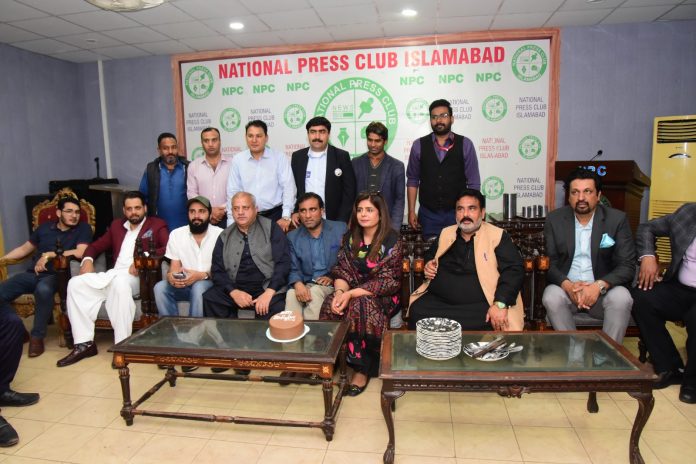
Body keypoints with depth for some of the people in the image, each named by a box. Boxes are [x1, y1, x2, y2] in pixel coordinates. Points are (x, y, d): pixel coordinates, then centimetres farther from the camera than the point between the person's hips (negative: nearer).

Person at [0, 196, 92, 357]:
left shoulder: (83, 228, 4)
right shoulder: (45, 227, 18)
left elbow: (80, 253, -11)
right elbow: (25, 249, 26)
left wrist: (49, 255, -10)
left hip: (55, 275, -5)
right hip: (32, 273, 5)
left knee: (43, 290, -38)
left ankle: (37, 336, -19)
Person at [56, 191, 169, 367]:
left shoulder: (157, 225, 8)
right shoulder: (116, 225, 26)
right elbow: (96, 246, 29)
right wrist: (88, 260, 7)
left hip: (138, 276, -6)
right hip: (113, 274, 6)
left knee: (119, 283, -38)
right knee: (76, 283, -14)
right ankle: (85, 343, -13)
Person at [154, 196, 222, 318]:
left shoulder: (220, 235, -8)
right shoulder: (176, 234, 4)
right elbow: (175, 266, 3)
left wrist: (202, 275, -27)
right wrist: (171, 276, -22)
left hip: (210, 283, -3)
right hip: (184, 284, 4)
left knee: (199, 287, -34)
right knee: (160, 287, -23)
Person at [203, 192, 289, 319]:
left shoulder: (271, 228, 4)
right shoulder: (225, 236, 13)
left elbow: (283, 262, -4)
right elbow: (217, 270, 9)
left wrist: (269, 293, -16)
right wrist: (234, 292, -10)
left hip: (267, 288, -3)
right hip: (235, 289, 3)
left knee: (274, 307, -34)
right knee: (209, 299, -24)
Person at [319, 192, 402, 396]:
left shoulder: (391, 240, -11)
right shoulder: (350, 237, 5)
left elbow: (387, 281, -15)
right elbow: (342, 270, 3)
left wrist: (351, 294, -23)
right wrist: (339, 291, -20)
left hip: (383, 296, -4)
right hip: (352, 292, 4)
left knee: (359, 306, -34)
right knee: (331, 305, -26)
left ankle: (362, 368, -16)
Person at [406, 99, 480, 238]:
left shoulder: (465, 144, 0)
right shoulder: (419, 145, 2)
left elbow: (473, 183, 1)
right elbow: (412, 180, 5)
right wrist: (411, 211, 1)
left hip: (457, 213, 0)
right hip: (428, 214, 0)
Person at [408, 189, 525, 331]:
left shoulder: (497, 236, 1)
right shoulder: (446, 233, 17)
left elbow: (514, 269, -8)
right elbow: (430, 254, 34)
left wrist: (500, 303, -20)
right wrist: (428, 264, 10)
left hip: (478, 306, -3)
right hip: (437, 300, 4)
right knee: (416, 313, -22)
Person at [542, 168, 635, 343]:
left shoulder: (617, 219, -2)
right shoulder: (554, 219, 0)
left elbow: (627, 265, -5)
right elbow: (548, 262, -3)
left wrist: (599, 286, -23)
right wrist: (567, 285, -23)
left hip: (602, 290, 0)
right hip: (566, 288, 0)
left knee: (621, 298, -30)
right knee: (551, 297, -31)